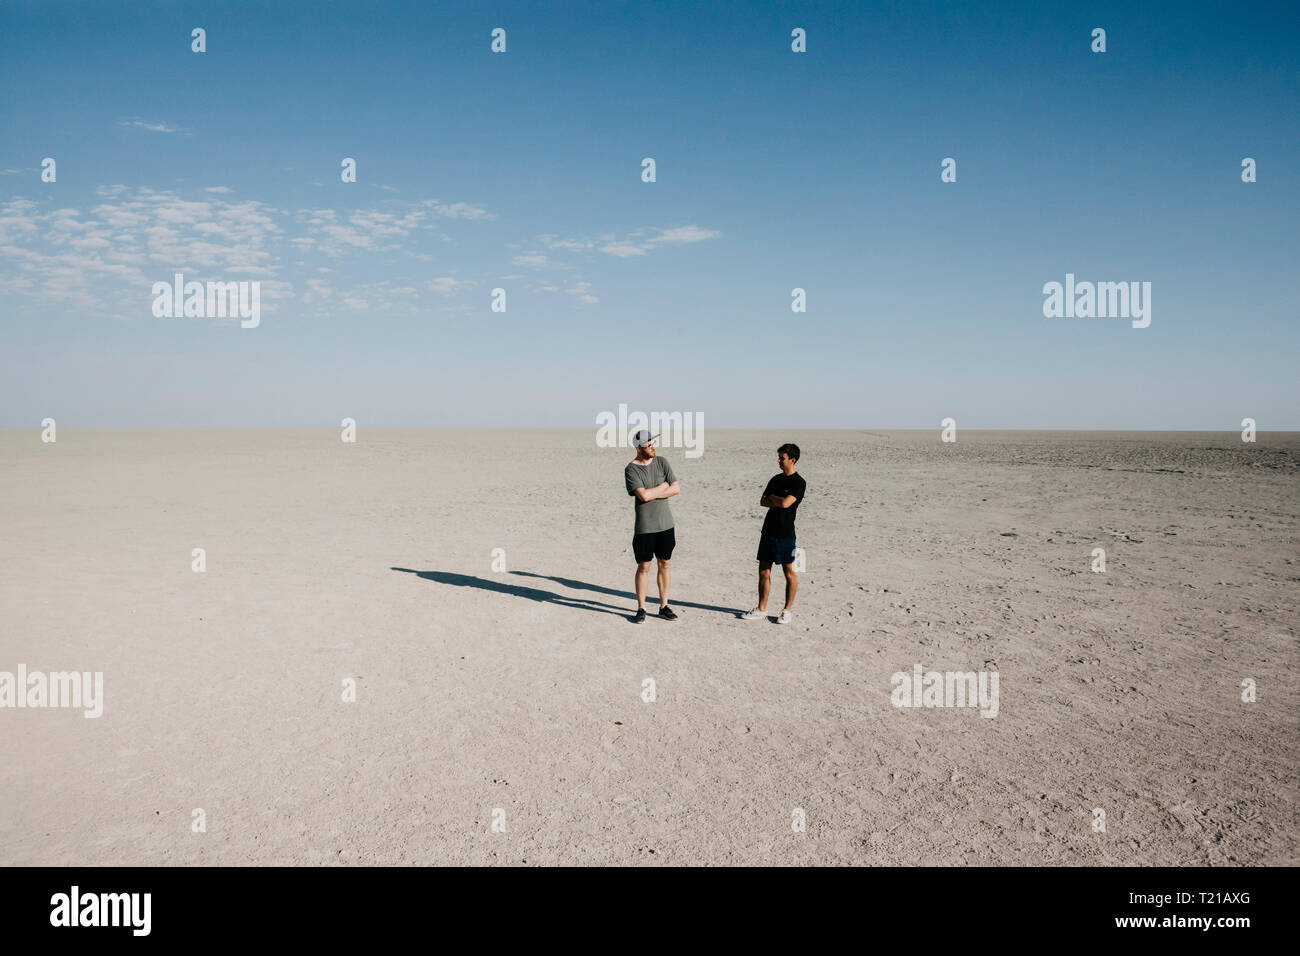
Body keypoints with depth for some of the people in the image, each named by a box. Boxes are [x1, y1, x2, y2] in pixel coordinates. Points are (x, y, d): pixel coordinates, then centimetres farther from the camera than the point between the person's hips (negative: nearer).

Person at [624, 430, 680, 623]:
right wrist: (662, 487, -7)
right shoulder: (631, 469, -9)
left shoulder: (662, 462, 3)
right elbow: (643, 495, -21)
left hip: (665, 523, 4)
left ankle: (664, 606, 19)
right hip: (644, 526, -4)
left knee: (664, 564, 9)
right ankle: (641, 608, 13)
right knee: (644, 566, 1)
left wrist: (652, 493, -12)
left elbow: (677, 489, -3)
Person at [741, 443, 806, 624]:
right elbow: (763, 501, 12)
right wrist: (777, 502, -6)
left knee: (789, 572, 2)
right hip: (768, 530, 7)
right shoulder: (776, 479, 14)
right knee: (764, 570, 8)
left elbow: (785, 503, -20)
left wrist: (772, 497, -1)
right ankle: (761, 609, 17)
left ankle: (787, 611, 12)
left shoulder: (799, 482, -8)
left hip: (785, 533, -7)